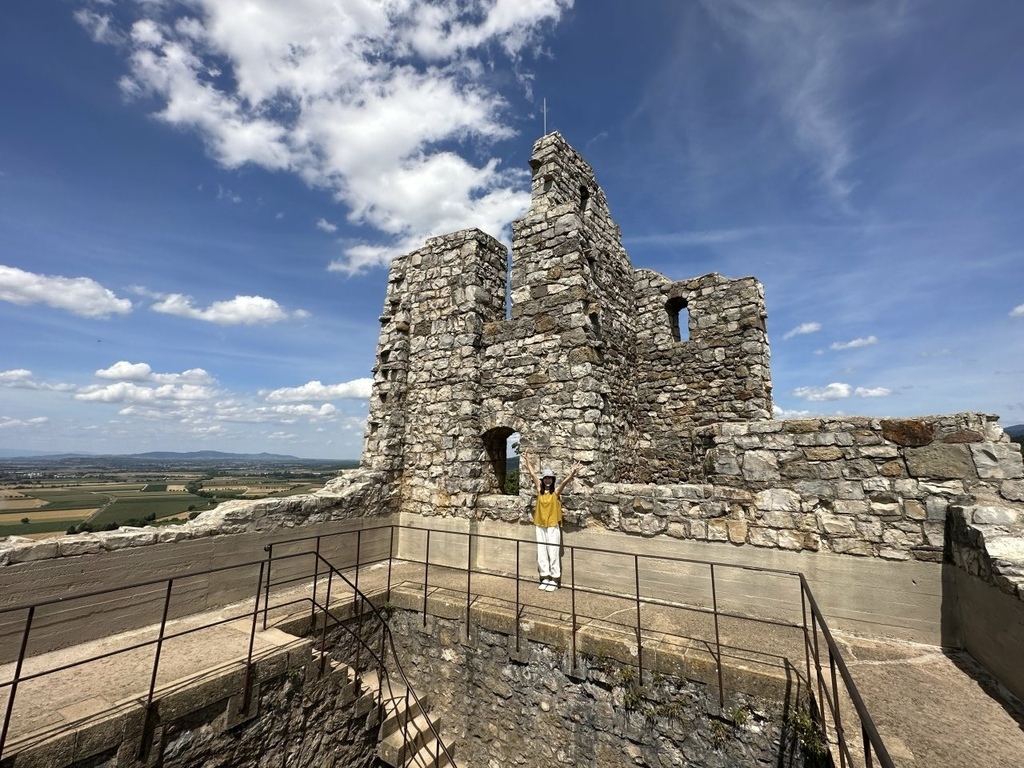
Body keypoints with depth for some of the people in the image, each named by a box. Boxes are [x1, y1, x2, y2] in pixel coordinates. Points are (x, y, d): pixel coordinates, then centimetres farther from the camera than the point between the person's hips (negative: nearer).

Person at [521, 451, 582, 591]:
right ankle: (545, 578, 23)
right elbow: (532, 474, 4)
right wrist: (527, 460, 6)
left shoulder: (556, 492, -7)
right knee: (541, 553, 10)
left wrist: (573, 472, -39)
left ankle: (554, 580, 13)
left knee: (553, 553, 1)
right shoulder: (540, 490, 2)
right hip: (540, 526, 4)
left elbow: (565, 481, -24)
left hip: (553, 526, -4)